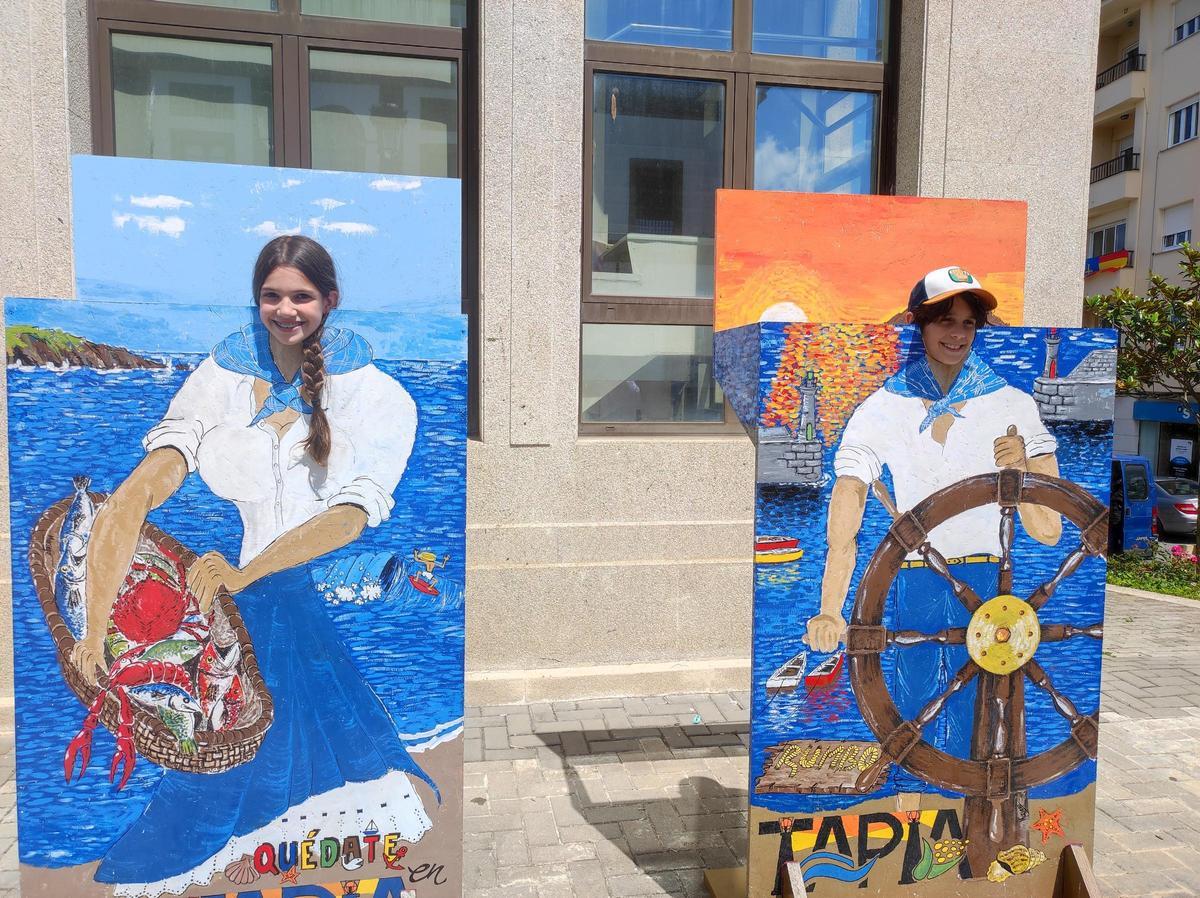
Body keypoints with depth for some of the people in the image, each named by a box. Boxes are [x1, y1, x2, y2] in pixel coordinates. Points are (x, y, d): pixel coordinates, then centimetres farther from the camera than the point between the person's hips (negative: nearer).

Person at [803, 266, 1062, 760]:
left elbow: (1047, 532, 2)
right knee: (915, 710, 5)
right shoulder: (882, 410, -1)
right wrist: (830, 611, -23)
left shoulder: (1013, 407, 3)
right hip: (911, 586, 0)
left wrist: (1023, 467, -18)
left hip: (986, 586, 1)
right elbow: (844, 522, -12)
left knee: (974, 730, 2)